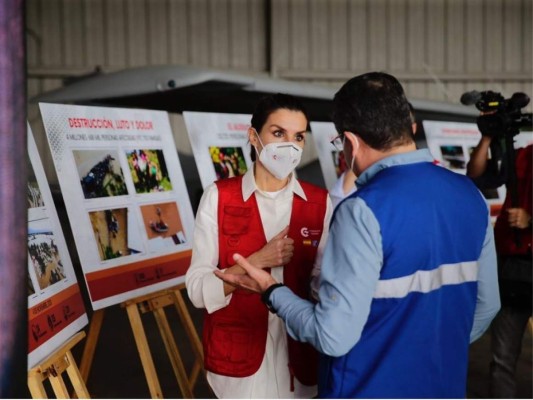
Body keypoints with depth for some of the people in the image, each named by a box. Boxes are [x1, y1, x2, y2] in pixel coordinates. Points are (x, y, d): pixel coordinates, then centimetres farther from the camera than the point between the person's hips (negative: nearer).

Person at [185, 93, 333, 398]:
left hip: (298, 355, 2)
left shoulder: (320, 203, -1)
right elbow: (198, 289, -9)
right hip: (237, 355, -1)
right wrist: (258, 261, -21)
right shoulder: (219, 197, -6)